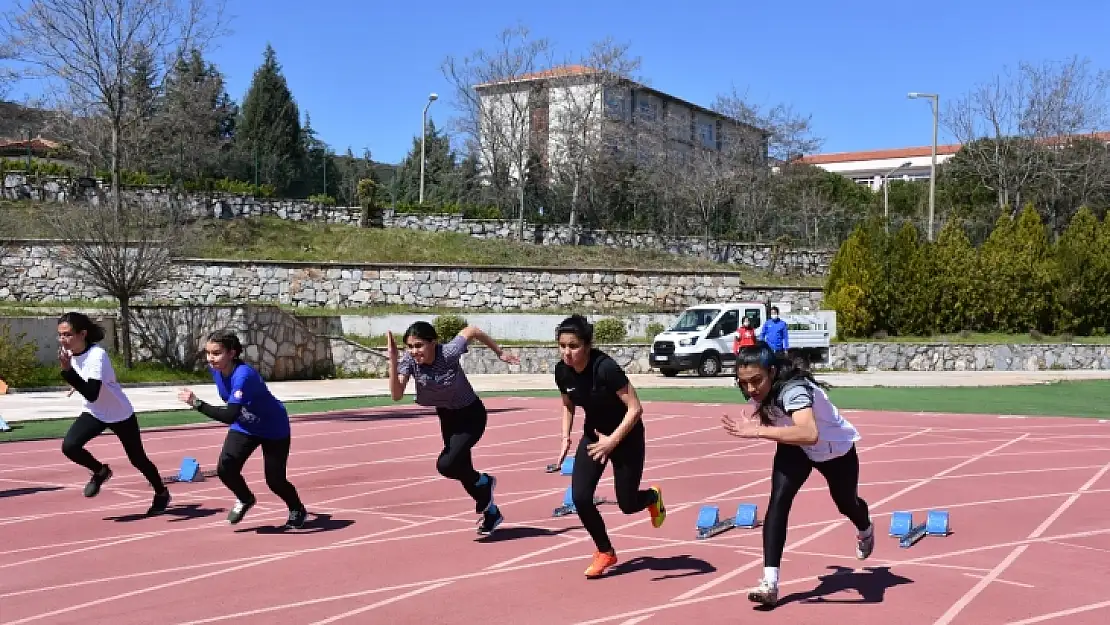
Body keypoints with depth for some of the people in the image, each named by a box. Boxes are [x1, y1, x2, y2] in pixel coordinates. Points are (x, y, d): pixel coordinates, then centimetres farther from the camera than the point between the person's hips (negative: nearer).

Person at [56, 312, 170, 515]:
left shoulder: (97, 355, -32)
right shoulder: (69, 352, -10)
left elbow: (92, 395, -41)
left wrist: (68, 370, -45)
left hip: (120, 415, -6)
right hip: (94, 413, 6)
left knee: (137, 458, 8)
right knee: (69, 446, -19)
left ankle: (162, 493, 34)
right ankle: (100, 471, 11)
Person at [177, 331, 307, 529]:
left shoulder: (243, 375, -37)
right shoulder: (216, 369, -14)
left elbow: (229, 416, -46)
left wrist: (197, 403, -49)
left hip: (273, 429, -6)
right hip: (245, 427, 6)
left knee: (275, 480, -1)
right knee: (225, 468, -14)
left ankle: (298, 511, 30)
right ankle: (245, 499, 18)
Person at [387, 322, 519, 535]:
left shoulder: (449, 353, -31)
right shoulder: (409, 361, -20)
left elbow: (471, 330, -15)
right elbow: (397, 395, -30)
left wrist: (500, 353, -6)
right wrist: (392, 360, -40)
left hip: (471, 415, -6)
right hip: (447, 416, 6)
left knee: (446, 465, -20)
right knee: (462, 469, 12)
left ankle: (483, 482, 10)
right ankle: (491, 512, 34)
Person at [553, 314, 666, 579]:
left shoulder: (605, 367, -32)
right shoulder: (562, 371, -13)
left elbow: (635, 409, -29)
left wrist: (612, 440, -35)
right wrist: (565, 438, -5)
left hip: (626, 435, -5)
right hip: (593, 434, 5)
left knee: (627, 504, 3)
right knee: (580, 497, -9)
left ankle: (653, 497, 41)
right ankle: (605, 551, 14)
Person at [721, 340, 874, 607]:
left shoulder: (794, 390, -46)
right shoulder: (760, 390, -23)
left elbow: (810, 434, -67)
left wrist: (758, 431, -69)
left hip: (836, 450, -4)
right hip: (795, 448, 4)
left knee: (846, 503, 23)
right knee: (778, 500, -20)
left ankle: (865, 531, 62)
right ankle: (770, 582, -21)